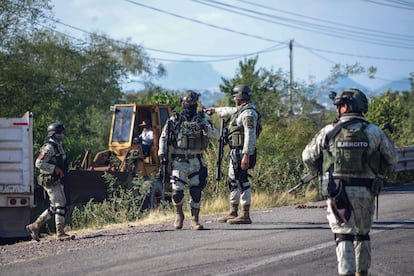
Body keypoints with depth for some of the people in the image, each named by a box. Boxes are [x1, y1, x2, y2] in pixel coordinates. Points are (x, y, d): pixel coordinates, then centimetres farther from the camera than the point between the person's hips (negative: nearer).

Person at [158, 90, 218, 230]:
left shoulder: (203, 120, 5)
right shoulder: (174, 120, 4)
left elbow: (216, 135, -6)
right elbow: (163, 137, 11)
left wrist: (206, 128, -24)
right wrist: (162, 153, 0)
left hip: (196, 162, 1)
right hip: (179, 162, -1)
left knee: (196, 191, -3)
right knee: (177, 191, -8)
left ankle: (195, 220, 6)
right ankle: (179, 215, 18)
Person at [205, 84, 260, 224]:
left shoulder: (249, 113, -16)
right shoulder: (240, 110, 16)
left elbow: (250, 136, -23)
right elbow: (230, 111, 39)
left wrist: (246, 155, -28)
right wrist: (215, 110, 55)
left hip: (241, 153, -11)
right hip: (235, 153, 11)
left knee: (242, 182, -10)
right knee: (233, 181, 16)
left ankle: (245, 215, -11)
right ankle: (233, 213, 23)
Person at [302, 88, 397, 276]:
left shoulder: (329, 132, -3)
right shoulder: (375, 132, 1)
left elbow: (308, 157, 5)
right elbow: (391, 160, 10)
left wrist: (318, 171, 25)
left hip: (339, 192, -2)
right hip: (366, 191, 2)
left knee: (344, 234, -2)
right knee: (362, 234, 19)